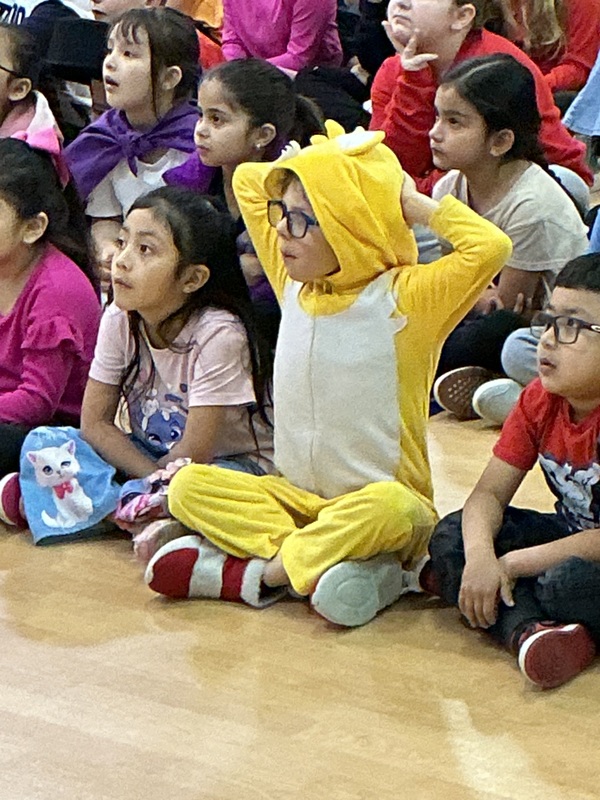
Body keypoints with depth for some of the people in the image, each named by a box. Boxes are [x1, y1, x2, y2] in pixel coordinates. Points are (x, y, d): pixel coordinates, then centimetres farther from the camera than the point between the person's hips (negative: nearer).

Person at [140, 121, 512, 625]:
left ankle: (255, 571, -25)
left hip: (381, 497, -5)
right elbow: (247, 180, 18)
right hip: (293, 495, 5)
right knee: (190, 486, -15)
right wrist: (307, 169, 4)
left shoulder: (404, 297, -11)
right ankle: (319, 562, -26)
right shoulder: (294, 282, 6)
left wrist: (413, 203, -16)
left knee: (389, 509, -39)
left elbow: (490, 248, -28)